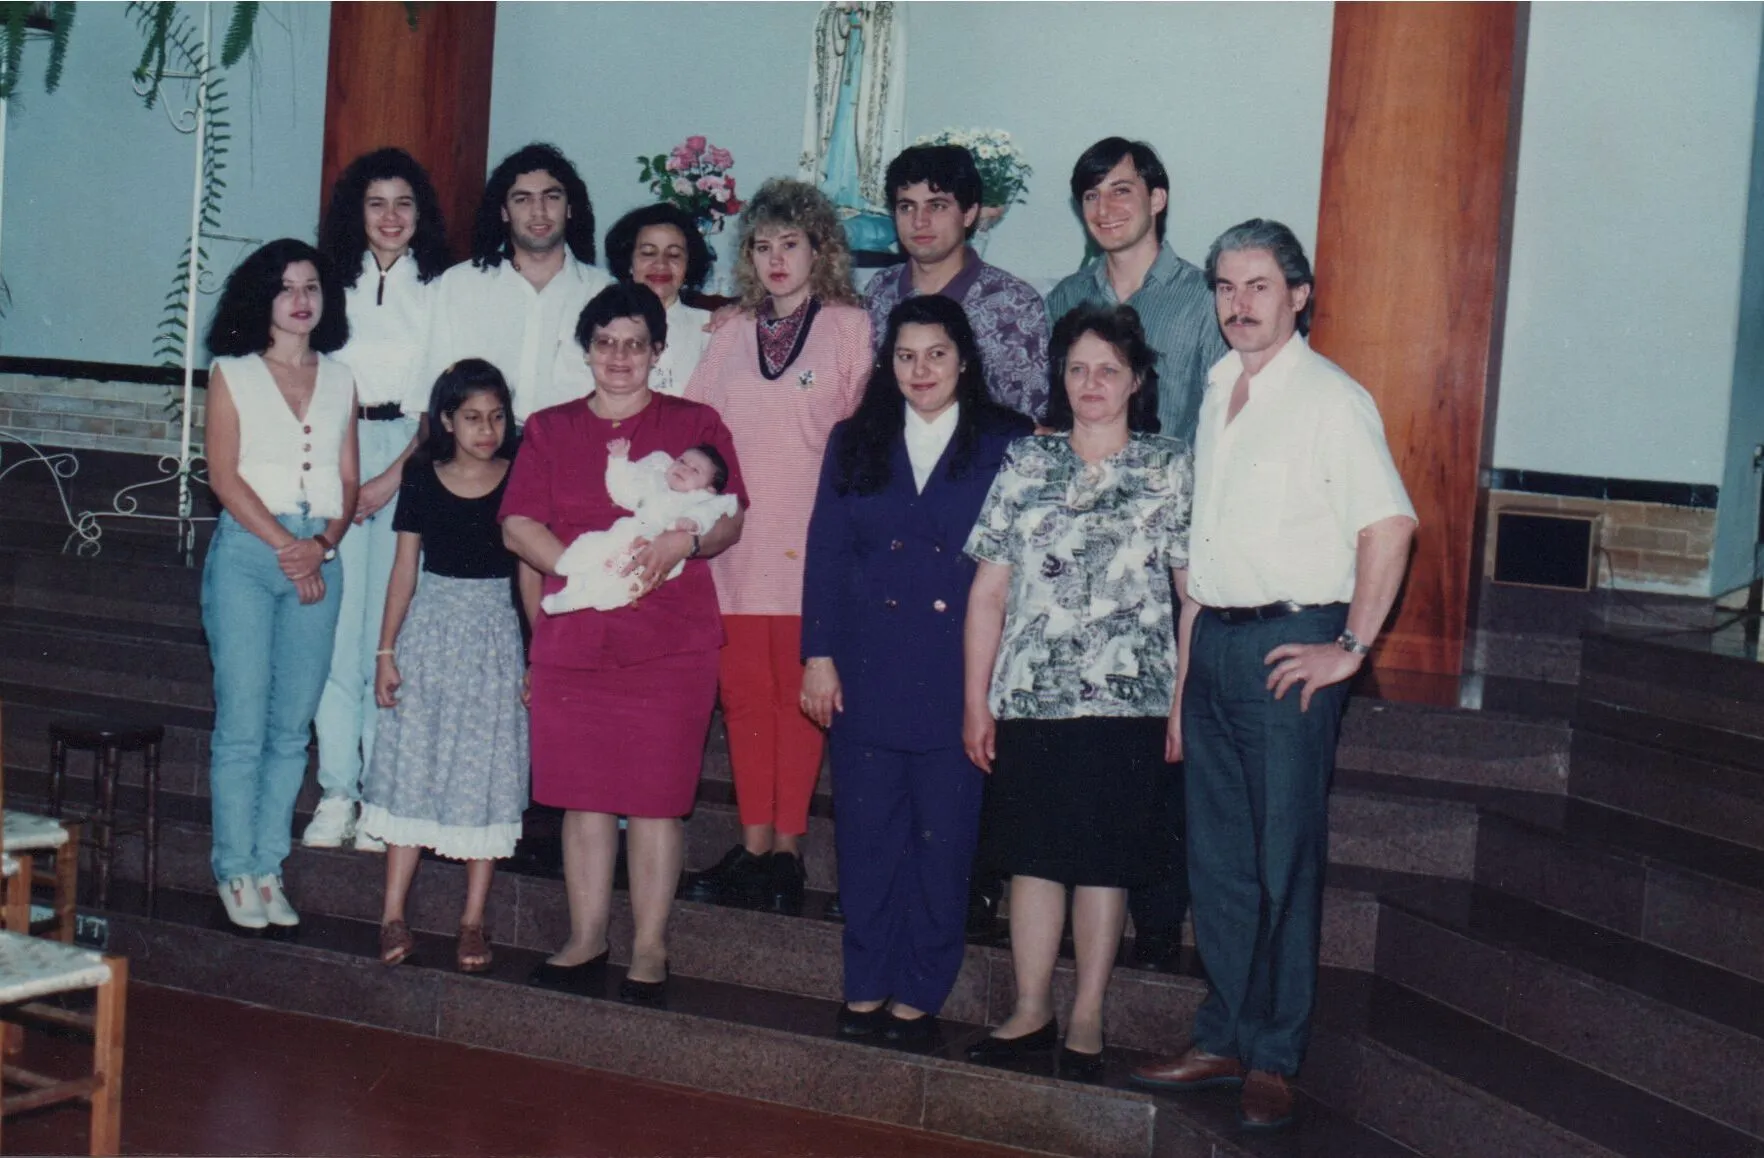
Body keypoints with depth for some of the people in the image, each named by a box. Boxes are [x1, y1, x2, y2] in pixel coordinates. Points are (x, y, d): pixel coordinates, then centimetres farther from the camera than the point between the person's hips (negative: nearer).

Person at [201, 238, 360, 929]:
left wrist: (321, 545, -6)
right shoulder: (232, 373, 6)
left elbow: (349, 482, 11)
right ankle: (235, 872, 2)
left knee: (292, 727, 2)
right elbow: (224, 475, -3)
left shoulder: (339, 381, 15)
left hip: (319, 558, 3)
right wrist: (284, 545, -11)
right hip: (246, 550, -3)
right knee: (242, 723, -6)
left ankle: (268, 870, 9)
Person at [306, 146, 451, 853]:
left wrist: (394, 475, -9)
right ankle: (336, 792, 5)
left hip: (414, 458, -2)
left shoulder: (440, 290, 5)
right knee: (336, 623, -1)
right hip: (336, 457, 2)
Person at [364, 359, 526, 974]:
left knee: (486, 773, 2)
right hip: (429, 628, 1)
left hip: (496, 632, -1)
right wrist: (386, 650, 3)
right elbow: (405, 566, 6)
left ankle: (473, 919, 10)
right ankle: (393, 913, 8)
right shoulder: (423, 478, 2)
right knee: (412, 764, 2)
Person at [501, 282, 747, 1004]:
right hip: (573, 638, 2)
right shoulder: (549, 429, 14)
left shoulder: (695, 424, 8)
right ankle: (585, 941, 17)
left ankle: (650, 951, 7)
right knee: (583, 795, 5)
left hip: (670, 640, -2)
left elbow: (731, 520, 4)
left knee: (656, 797, -1)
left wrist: (685, 541, -18)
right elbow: (518, 525, 4)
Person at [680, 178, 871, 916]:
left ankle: (787, 849, 7)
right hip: (735, 539, 4)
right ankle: (753, 848, 12)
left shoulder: (850, 327, 3)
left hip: (812, 539, -3)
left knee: (799, 692, -1)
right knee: (743, 692, 4)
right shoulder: (733, 333, 14)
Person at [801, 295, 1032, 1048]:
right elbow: (826, 553, 7)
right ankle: (865, 987, 18)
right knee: (866, 834, 6)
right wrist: (818, 655, 0)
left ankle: (919, 994, 14)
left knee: (943, 838, 3)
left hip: (957, 675, -2)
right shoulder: (856, 443, 10)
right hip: (867, 671, 2)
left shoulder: (1006, 446, 2)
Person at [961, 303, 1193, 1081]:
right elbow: (989, 590, 6)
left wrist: (1187, 699, -6)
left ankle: (1087, 1015, 16)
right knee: (1032, 855, 7)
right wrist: (975, 699, 3)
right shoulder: (1025, 464, 7)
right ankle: (1030, 1011, 18)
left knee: (1104, 861, 5)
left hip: (1129, 698, -2)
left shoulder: (1170, 469, 3)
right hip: (1030, 696, 2)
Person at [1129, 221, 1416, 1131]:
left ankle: (1274, 1059, 11)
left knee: (1285, 861, 0)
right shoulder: (1219, 394, 14)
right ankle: (1223, 1041, 23)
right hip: (1214, 641, 7)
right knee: (1217, 857, 11)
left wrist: (1350, 647, -15)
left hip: (1291, 645, -7)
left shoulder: (1329, 399, -8)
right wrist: (1184, 676, 15)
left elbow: (1389, 525, -16)